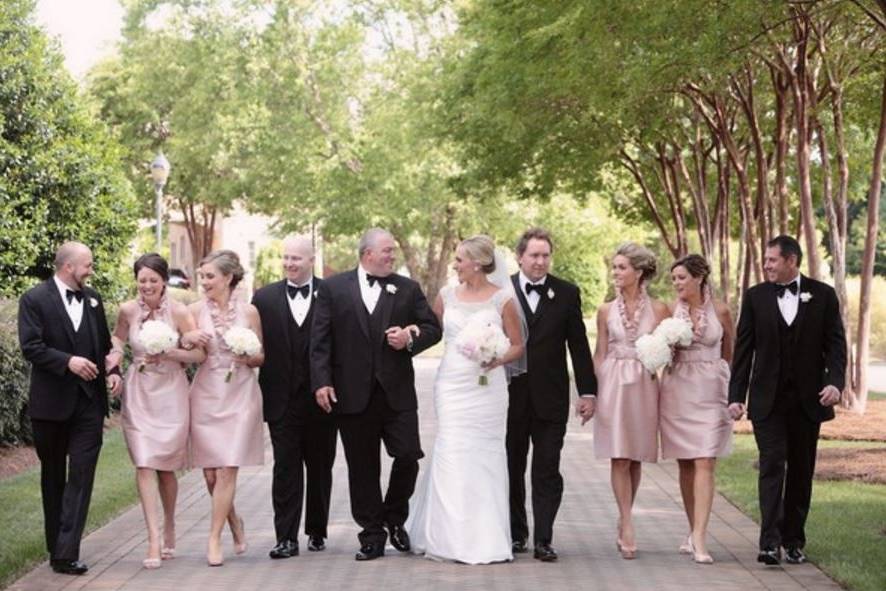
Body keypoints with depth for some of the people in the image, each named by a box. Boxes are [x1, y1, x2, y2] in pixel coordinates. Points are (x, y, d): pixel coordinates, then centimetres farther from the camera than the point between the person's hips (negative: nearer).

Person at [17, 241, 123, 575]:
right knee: (53, 476, 12)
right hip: (51, 402, -3)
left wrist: (112, 372, -1)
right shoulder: (35, 299, -5)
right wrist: (68, 362, -25)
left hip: (88, 401, 3)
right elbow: (31, 347, -14)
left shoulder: (93, 300, 10)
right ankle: (56, 546, 24)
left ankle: (66, 553, -11)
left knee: (81, 476, -8)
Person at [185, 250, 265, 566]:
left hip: (239, 396, -1)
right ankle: (234, 522, 29)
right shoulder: (196, 310, 2)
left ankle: (214, 539, -1)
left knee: (227, 469, -8)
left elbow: (261, 356, 10)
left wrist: (248, 357, -11)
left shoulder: (249, 311, 2)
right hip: (206, 395, 1)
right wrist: (188, 339, -14)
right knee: (210, 471, 4)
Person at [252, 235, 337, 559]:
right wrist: (258, 393, -6)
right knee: (286, 469, 0)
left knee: (320, 468, 11)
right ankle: (286, 537, 2)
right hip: (282, 399, 0)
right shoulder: (264, 298, 3)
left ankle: (317, 531, 24)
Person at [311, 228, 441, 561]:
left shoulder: (407, 288, 8)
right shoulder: (333, 288, 4)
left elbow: (433, 328, 10)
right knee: (362, 467, 4)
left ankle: (394, 519, 19)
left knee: (408, 456, -6)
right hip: (353, 394, -1)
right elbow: (320, 340, 0)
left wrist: (411, 337, -11)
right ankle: (372, 535, 14)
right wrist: (321, 382, -9)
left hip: (397, 392, 1)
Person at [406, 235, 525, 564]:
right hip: (451, 385, 2)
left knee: (484, 456, 2)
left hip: (487, 386, -2)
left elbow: (518, 346, 2)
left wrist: (499, 359, -16)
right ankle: (452, 537, 3)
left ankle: (486, 539, 10)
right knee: (451, 455, -4)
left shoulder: (502, 298, -1)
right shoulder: (447, 296, 8)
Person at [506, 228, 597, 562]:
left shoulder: (567, 294, 3)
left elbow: (578, 346, 5)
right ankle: (516, 534, 23)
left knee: (547, 472, -2)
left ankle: (543, 540, 1)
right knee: (512, 469, 11)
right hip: (510, 397, 0)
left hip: (550, 398, 0)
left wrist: (588, 391, 1)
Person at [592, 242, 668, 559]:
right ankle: (627, 527, -8)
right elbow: (599, 355, 7)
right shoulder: (606, 310, 5)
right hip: (613, 385, 0)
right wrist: (595, 393, 0)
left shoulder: (658, 309, 2)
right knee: (619, 457, -7)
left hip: (644, 387, 0)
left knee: (636, 458, 6)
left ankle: (623, 522, 20)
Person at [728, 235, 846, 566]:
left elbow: (835, 343, 0)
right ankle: (770, 543, -15)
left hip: (807, 400, 1)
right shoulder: (755, 297, 4)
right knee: (772, 466, -10)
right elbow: (743, 349, 4)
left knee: (801, 471, 7)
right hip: (768, 400, -1)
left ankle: (794, 541, 16)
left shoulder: (822, 295, 3)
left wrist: (835, 381, -16)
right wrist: (736, 396, 0)